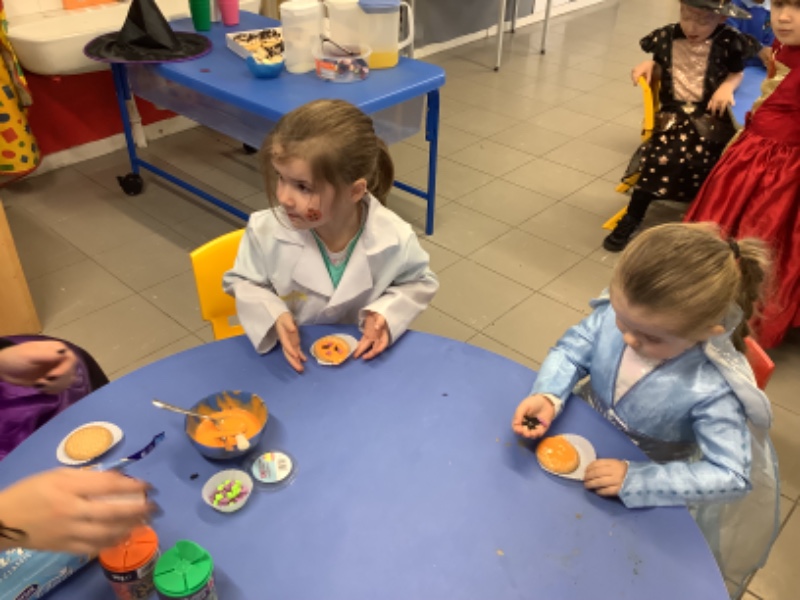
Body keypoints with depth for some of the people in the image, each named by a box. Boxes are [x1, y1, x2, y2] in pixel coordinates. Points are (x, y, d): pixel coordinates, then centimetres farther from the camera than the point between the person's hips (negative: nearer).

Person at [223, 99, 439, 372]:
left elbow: (419, 283, 1)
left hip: (364, 356, 2)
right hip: (292, 357, -1)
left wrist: (387, 313, -17)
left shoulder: (394, 239, -21)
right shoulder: (265, 231, -20)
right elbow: (243, 282, 0)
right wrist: (273, 316, -19)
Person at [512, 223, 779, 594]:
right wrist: (548, 396, -33)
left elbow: (731, 476, -29)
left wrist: (635, 480, -36)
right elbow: (571, 351, -13)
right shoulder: (616, 314, -27)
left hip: (650, 485, -3)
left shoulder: (713, 389, -36)